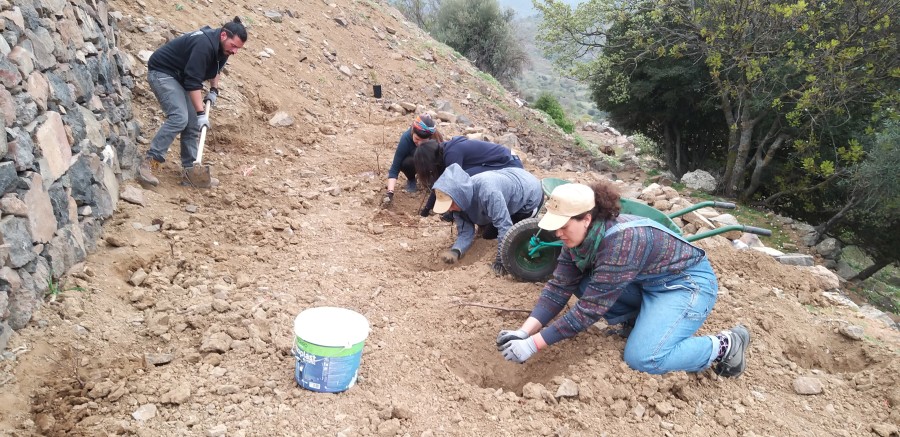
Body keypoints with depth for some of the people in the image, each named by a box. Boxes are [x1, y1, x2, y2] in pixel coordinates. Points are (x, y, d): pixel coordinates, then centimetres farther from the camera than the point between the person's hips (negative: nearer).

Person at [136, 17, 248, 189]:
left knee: (192, 125, 2)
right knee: (179, 118, -25)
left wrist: (214, 89, 6)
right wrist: (201, 113, -30)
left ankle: (190, 171, 6)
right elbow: (193, 81, -31)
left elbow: (214, 68, 20)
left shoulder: (221, 47, -2)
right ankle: (149, 163, -22)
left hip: (179, 77, 9)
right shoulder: (204, 44, -30)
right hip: (161, 72, -9)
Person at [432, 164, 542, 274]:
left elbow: (504, 225, -41)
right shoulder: (460, 201, -18)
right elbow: (465, 232, -16)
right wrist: (455, 251, -36)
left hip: (530, 191, -7)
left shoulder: (486, 191, -44)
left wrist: (501, 259, -37)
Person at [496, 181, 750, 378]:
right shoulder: (578, 236, -10)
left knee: (643, 358, -25)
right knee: (582, 284, -9)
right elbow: (559, 288, -9)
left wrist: (533, 345, -31)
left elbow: (588, 310, -33)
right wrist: (524, 332, -21)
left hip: (687, 282, -8)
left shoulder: (620, 241, -34)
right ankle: (639, 321, 9)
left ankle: (724, 345, -4)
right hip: (648, 282, 8)